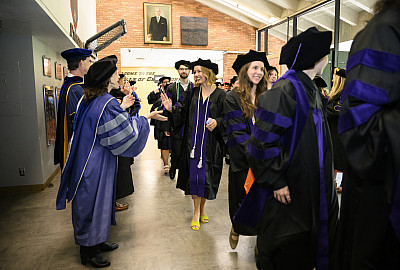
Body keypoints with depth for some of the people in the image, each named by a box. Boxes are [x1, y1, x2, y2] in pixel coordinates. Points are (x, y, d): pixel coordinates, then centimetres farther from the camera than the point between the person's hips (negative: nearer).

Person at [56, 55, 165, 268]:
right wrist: (146, 118, -6)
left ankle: (96, 241, 37)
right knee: (94, 203, 5)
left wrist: (121, 108, 16)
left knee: (98, 201, 20)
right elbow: (127, 133, -18)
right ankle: (88, 252, 23)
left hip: (86, 160, 9)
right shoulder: (108, 104, -23)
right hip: (96, 165, -9)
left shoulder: (88, 99, 5)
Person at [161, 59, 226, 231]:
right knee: (194, 174, 1)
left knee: (206, 176, 5)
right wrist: (171, 109, -6)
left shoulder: (220, 95, -2)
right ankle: (197, 212, 14)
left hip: (211, 143, -2)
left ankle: (202, 208, 26)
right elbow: (183, 114, 10)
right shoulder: (193, 93, 8)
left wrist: (217, 122, -21)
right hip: (193, 141, 2)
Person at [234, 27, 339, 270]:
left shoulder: (313, 91, 11)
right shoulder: (285, 90, -18)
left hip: (314, 188, 9)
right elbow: (264, 140, -22)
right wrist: (276, 181, -20)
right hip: (289, 189, -9)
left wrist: (329, 175, 18)